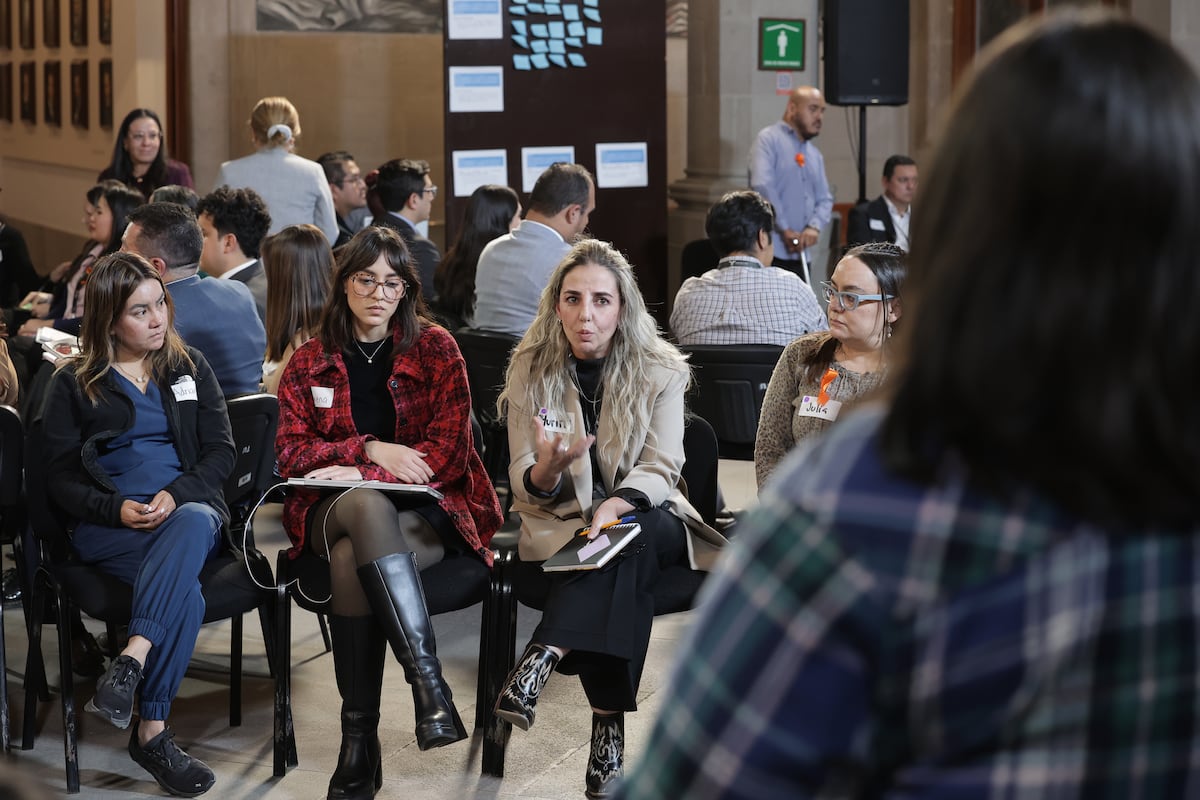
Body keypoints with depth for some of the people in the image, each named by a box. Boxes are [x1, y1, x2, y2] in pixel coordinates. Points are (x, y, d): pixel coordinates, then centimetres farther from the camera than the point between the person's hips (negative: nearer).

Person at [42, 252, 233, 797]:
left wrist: (178, 494, -11)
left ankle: (130, 663, -48)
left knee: (195, 522, -40)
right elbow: (61, 477, 6)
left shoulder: (189, 367, 18)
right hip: (108, 526, -2)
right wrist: (118, 509, -13)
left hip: (189, 509, 2)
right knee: (186, 594, -35)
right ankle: (152, 732, -34)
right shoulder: (74, 384, 11)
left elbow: (222, 450, 10)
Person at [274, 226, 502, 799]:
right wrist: (370, 449, -13)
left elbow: (450, 451, -4)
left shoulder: (435, 349, 5)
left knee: (353, 560, -35)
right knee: (368, 506, -36)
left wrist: (356, 474, -15)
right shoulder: (310, 362, 12)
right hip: (333, 511, 2)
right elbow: (291, 453, 4)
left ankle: (360, 741, -30)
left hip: (427, 512, -2)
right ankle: (428, 682, -40)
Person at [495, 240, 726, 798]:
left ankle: (543, 659, -43)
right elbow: (528, 492, -5)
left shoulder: (660, 370, -2)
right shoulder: (530, 370, -2)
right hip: (561, 525, -1)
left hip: (644, 517, 1)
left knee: (629, 540, -37)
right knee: (624, 579, -34)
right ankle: (609, 727, -38)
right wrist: (545, 472, -31)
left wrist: (617, 505, -30)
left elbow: (660, 470, -7)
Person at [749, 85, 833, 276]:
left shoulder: (815, 155, 20)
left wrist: (814, 227, -7)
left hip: (799, 254, 7)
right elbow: (762, 186, -15)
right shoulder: (769, 139, -2)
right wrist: (784, 229, -14)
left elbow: (825, 199, 15)